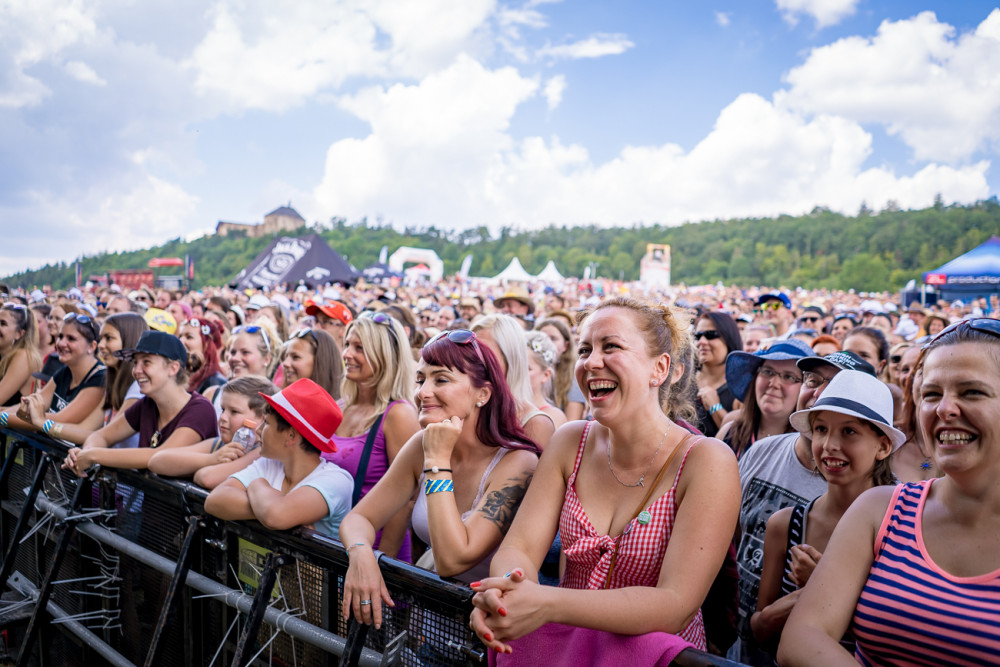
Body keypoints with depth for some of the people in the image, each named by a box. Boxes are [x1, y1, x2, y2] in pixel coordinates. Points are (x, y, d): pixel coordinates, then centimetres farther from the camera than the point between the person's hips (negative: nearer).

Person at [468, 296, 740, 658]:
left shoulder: (706, 461, -13)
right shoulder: (571, 443, 1)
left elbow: (676, 605, -19)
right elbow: (519, 548, -4)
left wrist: (547, 605, -30)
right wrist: (503, 592, -26)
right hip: (567, 651, 3)